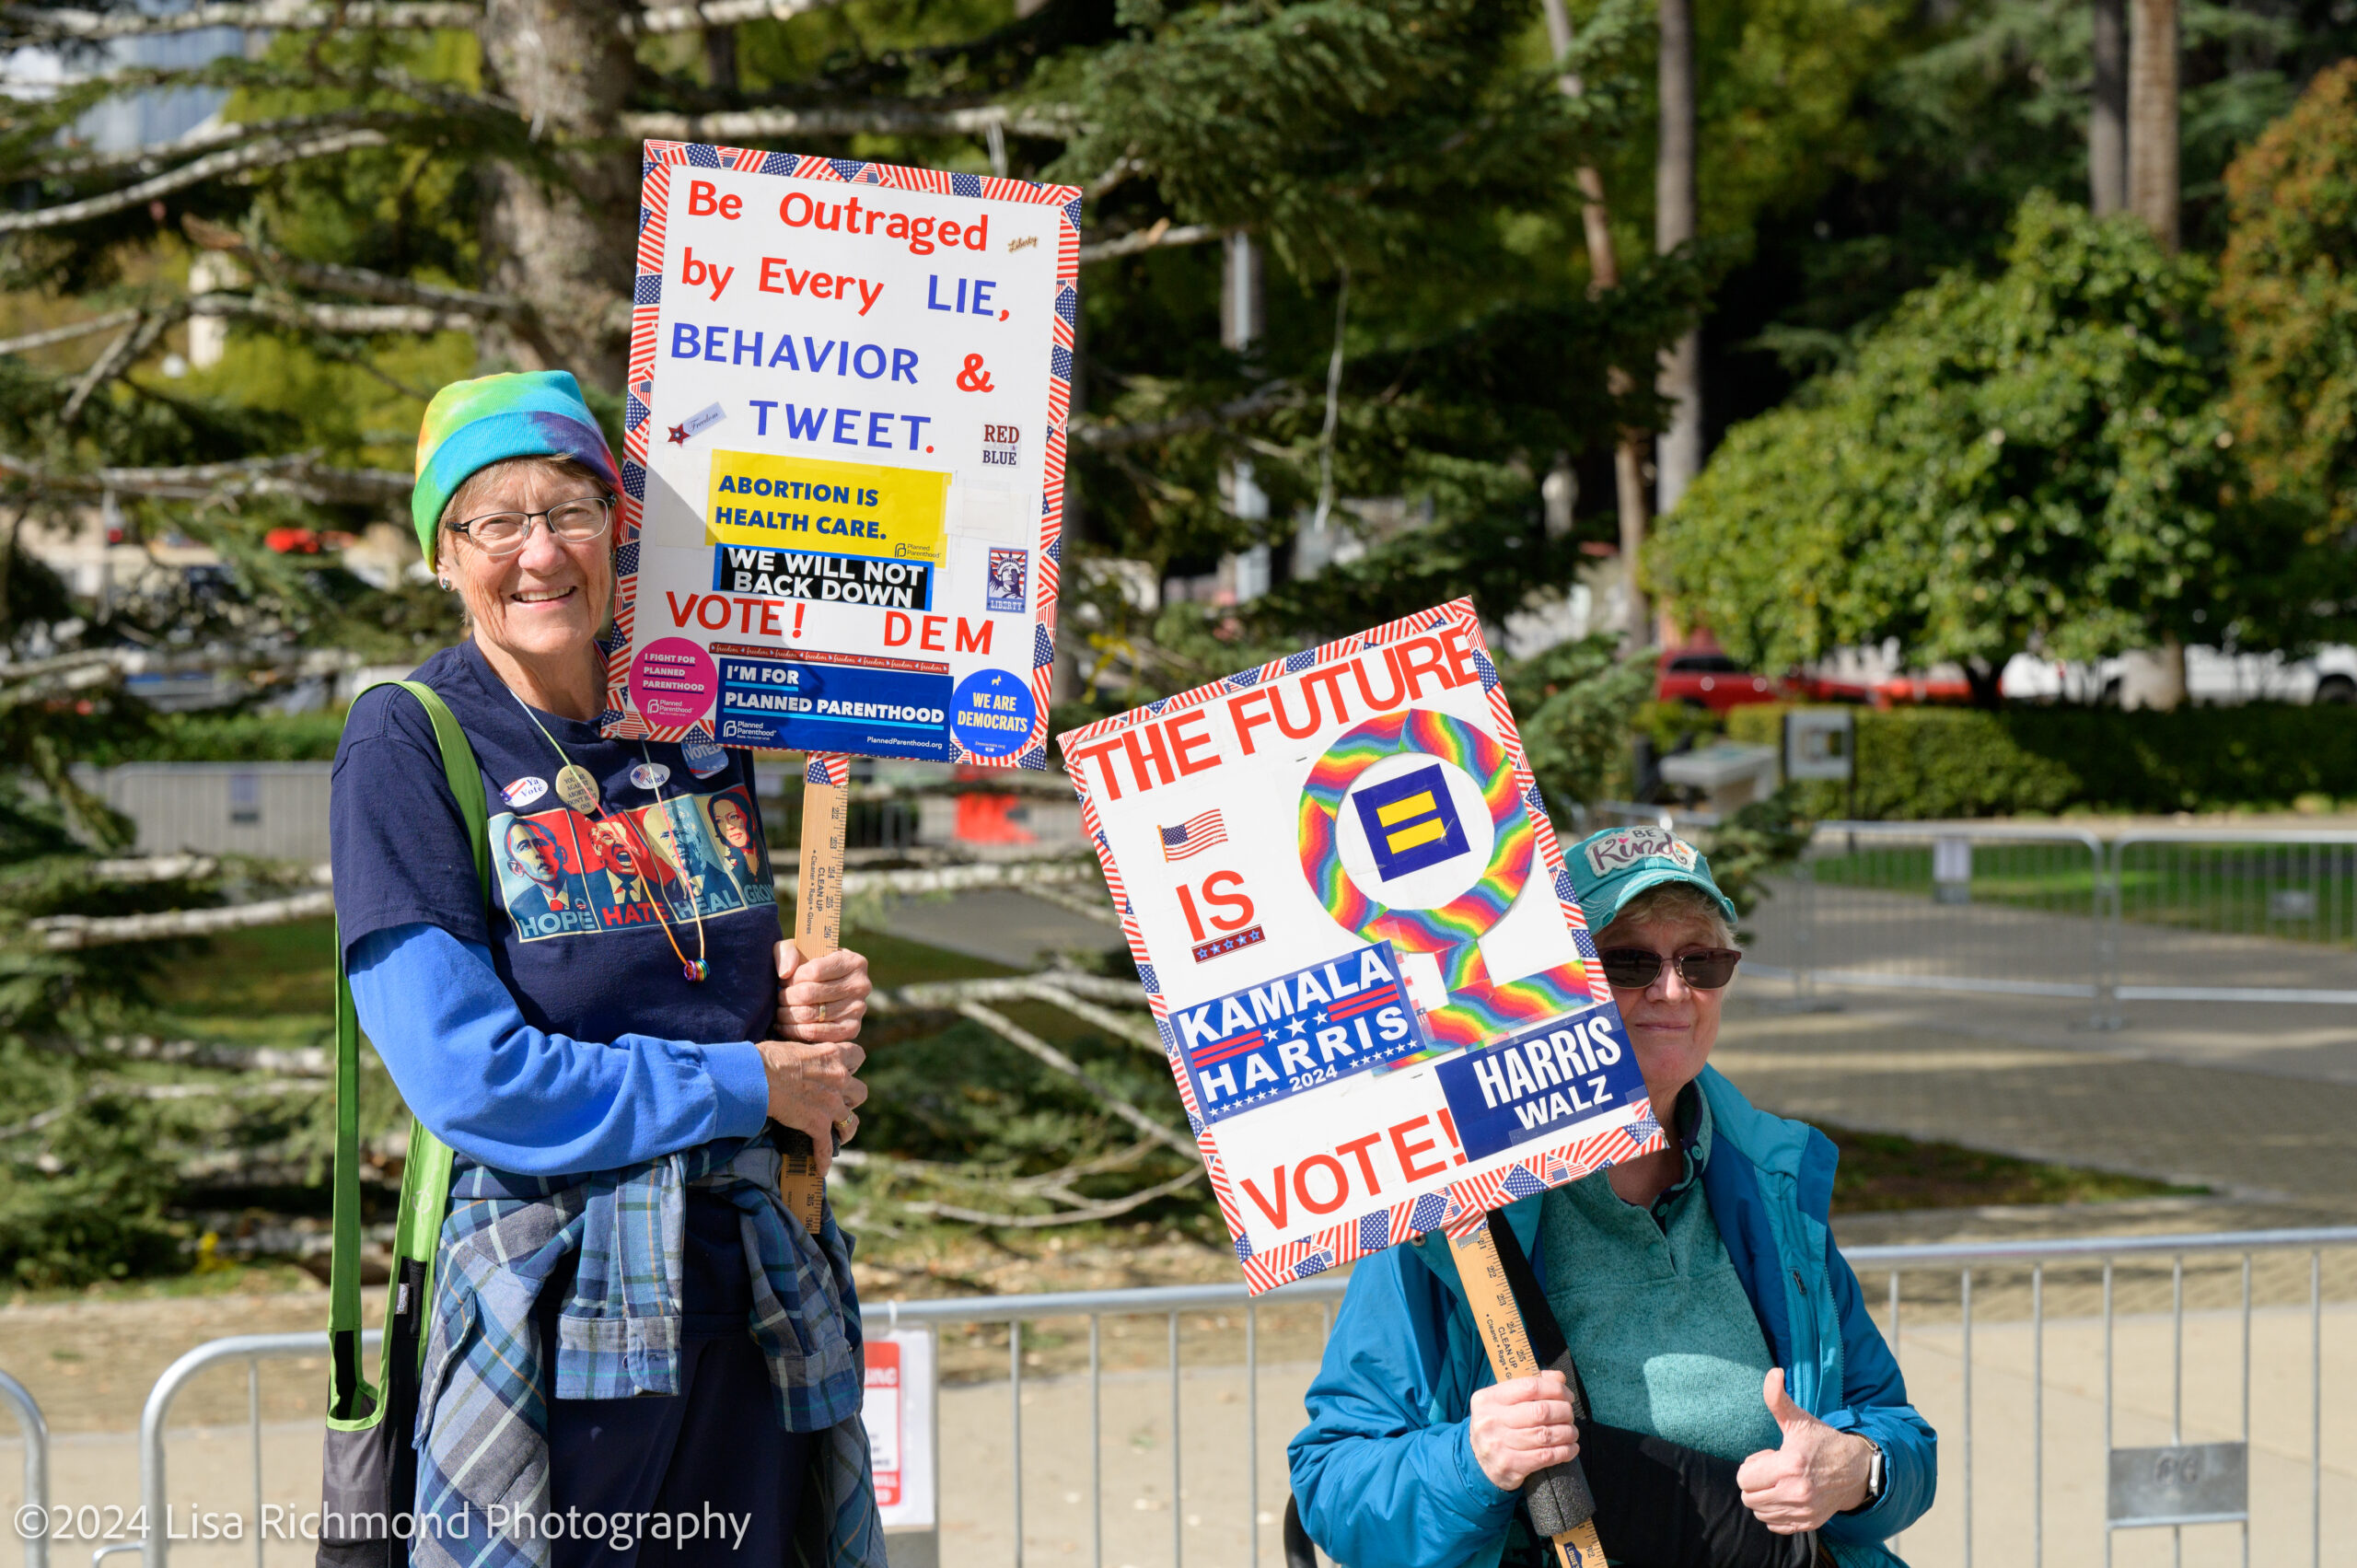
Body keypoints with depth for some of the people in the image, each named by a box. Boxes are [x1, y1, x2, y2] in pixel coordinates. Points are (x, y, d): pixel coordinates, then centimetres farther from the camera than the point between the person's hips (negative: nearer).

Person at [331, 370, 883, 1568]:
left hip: (755, 1285, 5)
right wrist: (749, 1083, -10)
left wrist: (807, 1004, -1)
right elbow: (471, 1077, -15)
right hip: (551, 1292, -5)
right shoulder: (406, 742, -6)